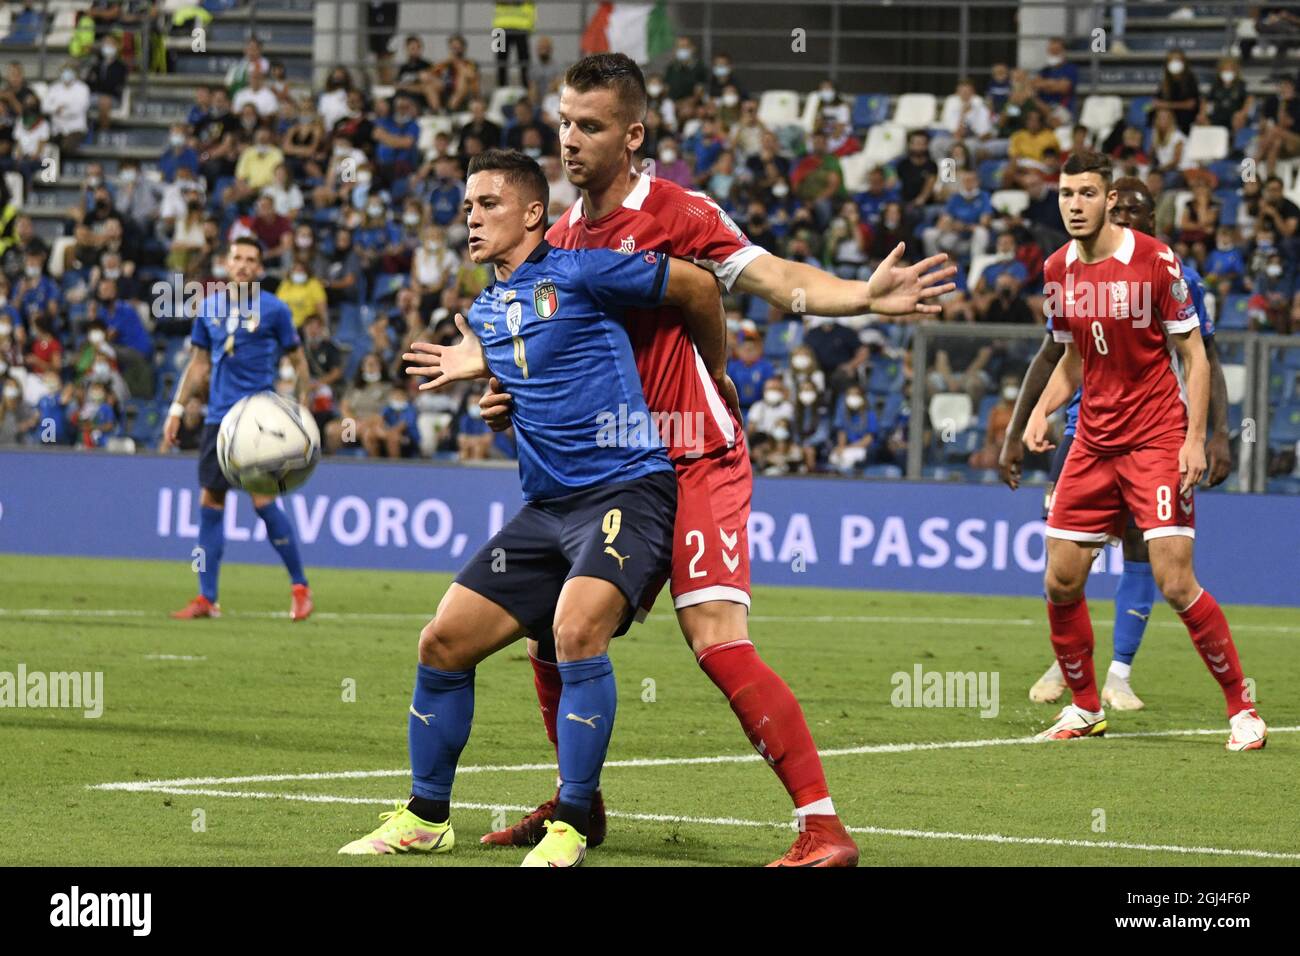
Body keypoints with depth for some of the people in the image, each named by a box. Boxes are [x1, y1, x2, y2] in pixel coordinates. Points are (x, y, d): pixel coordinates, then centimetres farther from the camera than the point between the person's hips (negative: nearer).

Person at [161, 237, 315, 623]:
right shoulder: (209, 308, 10)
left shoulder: (273, 309, -1)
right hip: (218, 417, 5)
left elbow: (298, 362, 4)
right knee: (210, 502, 2)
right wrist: (177, 409, 11)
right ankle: (206, 599, 6)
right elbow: (198, 364, 18)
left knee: (263, 501, -12)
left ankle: (300, 587, 1)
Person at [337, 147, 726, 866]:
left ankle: (571, 827, -21)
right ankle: (426, 818, 18)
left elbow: (697, 286, 0)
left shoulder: (577, 273, -7)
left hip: (628, 489, -8)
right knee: (442, 643, 2)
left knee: (576, 627, -30)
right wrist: (481, 368, 16)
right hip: (545, 506, 8)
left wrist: (715, 376, 12)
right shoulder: (484, 312, 15)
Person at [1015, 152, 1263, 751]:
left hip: (1156, 441, -6)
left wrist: (1195, 438, -15)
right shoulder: (1058, 271, 6)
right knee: (1061, 583, 2)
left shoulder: (1154, 262, -11)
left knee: (1175, 584, -13)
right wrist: (1042, 409, 2)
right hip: (1092, 443, 6)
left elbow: (1193, 354, -7)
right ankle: (1085, 708, 21)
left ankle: (1242, 706, 1)